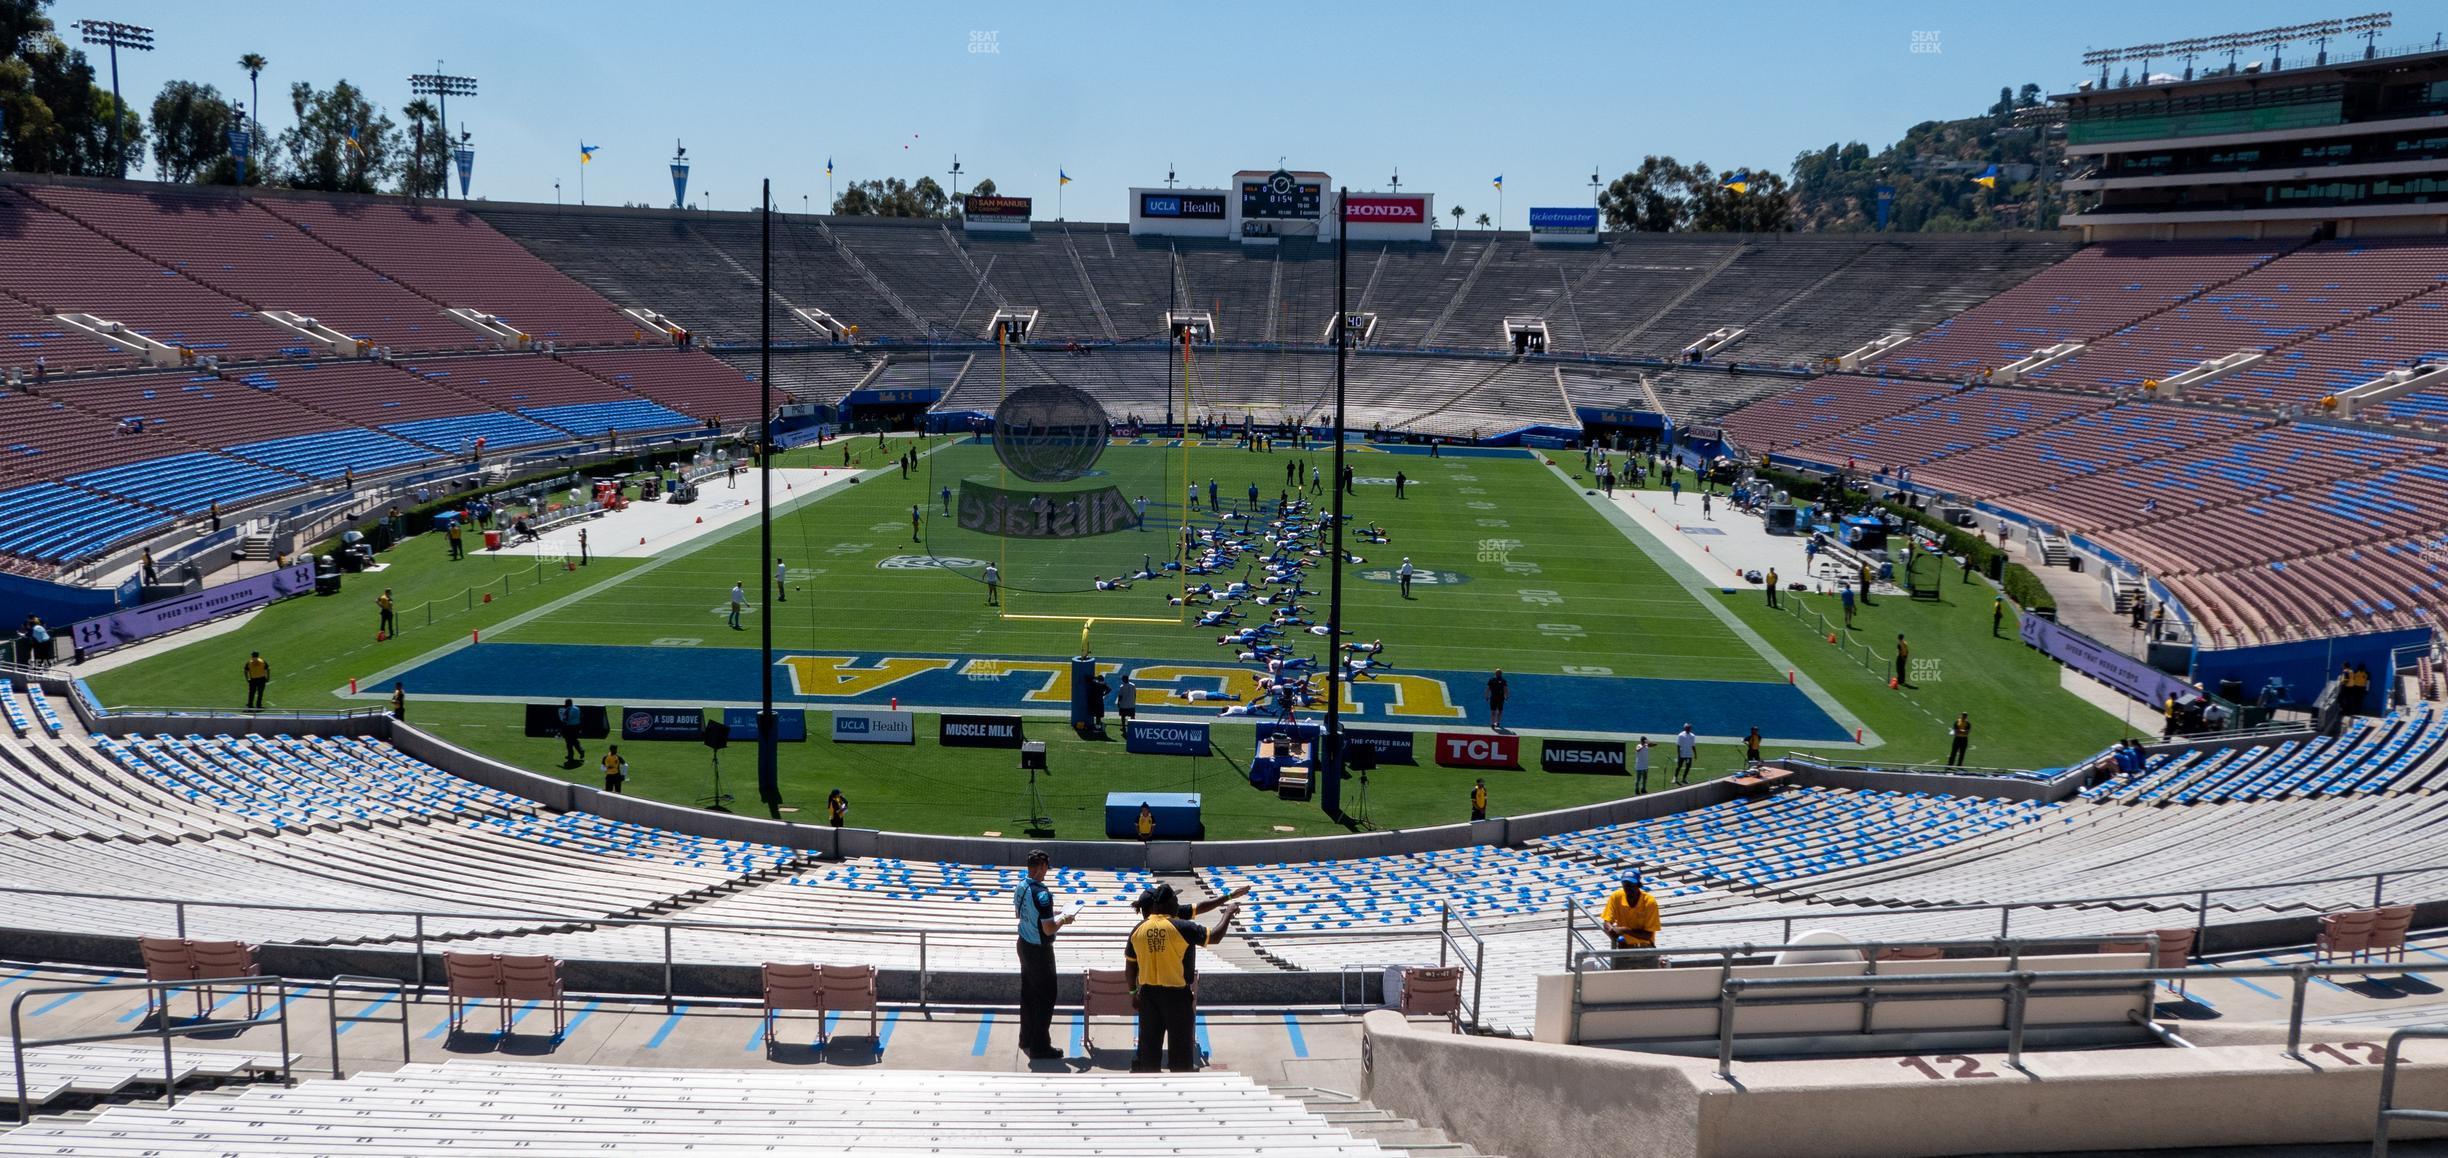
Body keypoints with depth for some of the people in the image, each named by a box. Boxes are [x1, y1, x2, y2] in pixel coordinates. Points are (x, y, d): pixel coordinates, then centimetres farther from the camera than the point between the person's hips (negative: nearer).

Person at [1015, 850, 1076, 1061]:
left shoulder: (1021, 887, 0)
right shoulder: (1042, 894, -27)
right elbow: (1049, 929, -26)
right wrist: (1063, 920, -7)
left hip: (1024, 945, 8)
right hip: (1039, 950, -8)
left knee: (1028, 994, 19)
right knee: (1045, 997, 3)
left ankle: (1026, 1040, 31)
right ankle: (1039, 1047, 9)